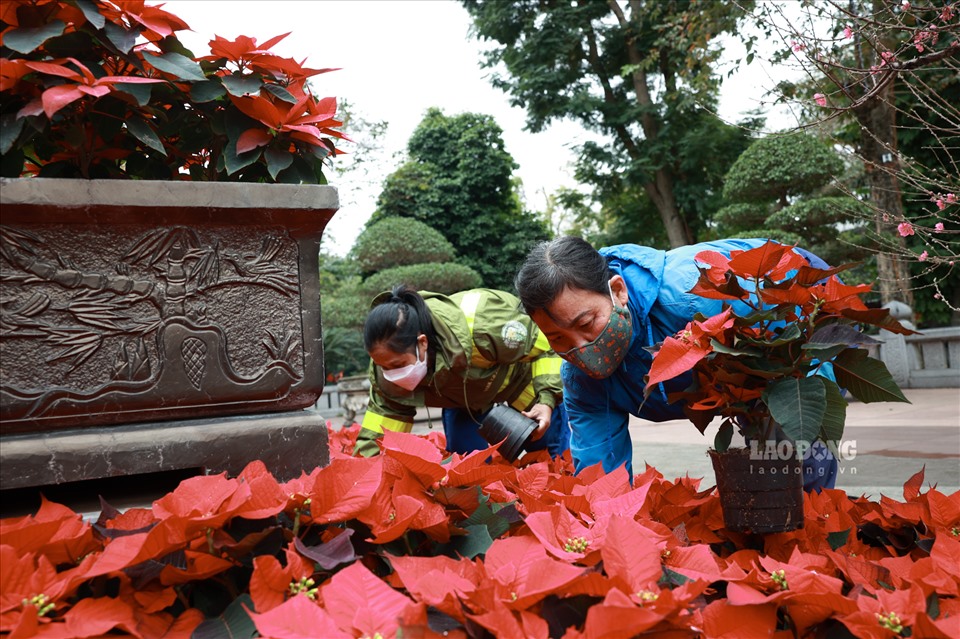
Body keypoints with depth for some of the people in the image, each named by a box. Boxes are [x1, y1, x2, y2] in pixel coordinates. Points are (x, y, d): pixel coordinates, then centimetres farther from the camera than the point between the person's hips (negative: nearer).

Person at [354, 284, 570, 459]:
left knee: (554, 457, 7)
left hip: (522, 370, -3)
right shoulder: (389, 358, -31)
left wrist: (547, 400, -40)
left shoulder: (480, 327, -48)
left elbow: (545, 346, -31)